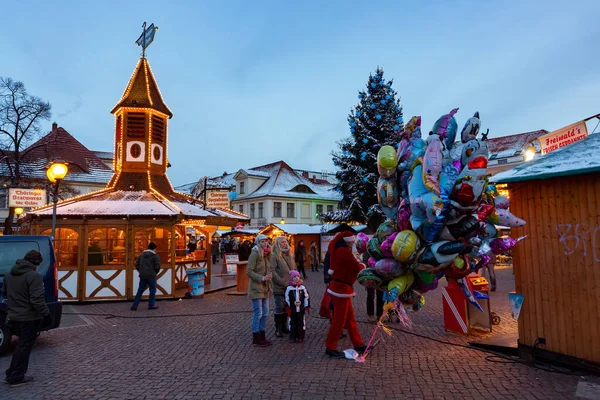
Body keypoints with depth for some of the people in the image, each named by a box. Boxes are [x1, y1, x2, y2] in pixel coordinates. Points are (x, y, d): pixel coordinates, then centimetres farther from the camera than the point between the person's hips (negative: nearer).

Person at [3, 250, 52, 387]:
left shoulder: (9, 274, 8)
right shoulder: (33, 276, -21)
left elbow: (4, 293, 22)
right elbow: (37, 300, -25)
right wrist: (46, 314, -17)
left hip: (14, 316, 8)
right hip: (29, 318, -8)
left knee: (22, 345, 21)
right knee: (24, 347, 4)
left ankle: (11, 374, 27)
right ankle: (16, 377, 12)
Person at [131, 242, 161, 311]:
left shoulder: (141, 255, 11)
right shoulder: (155, 255, -5)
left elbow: (137, 265, 9)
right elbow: (157, 266, -11)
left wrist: (141, 272, 17)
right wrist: (155, 273, 6)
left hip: (142, 276, 5)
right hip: (151, 276, -5)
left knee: (140, 291, 11)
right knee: (152, 290, 8)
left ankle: (134, 306, 8)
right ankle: (151, 305, 11)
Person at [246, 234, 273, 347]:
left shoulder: (266, 255, 11)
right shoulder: (254, 254, -14)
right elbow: (249, 272, -18)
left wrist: (269, 286, 13)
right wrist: (262, 278, -24)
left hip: (265, 289, 8)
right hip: (256, 289, -8)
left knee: (265, 314, 12)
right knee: (258, 314, -1)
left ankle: (262, 336, 24)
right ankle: (256, 338, 12)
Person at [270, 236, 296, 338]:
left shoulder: (289, 254, 11)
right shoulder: (275, 256, -10)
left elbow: (294, 268, 17)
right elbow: (272, 271, -16)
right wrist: (283, 283, -17)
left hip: (289, 287, 6)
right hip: (279, 288, -6)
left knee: (286, 308, 13)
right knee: (279, 308, 2)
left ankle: (284, 326, 25)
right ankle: (278, 329, 13)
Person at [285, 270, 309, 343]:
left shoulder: (302, 287, 1)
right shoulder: (289, 288, -4)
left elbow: (306, 297, 5)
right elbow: (287, 299, -1)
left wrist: (307, 306, 2)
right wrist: (288, 308, -4)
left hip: (301, 309, 1)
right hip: (292, 310, -1)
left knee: (301, 323, 7)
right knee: (292, 323, 6)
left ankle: (300, 337, 17)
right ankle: (292, 337, 17)